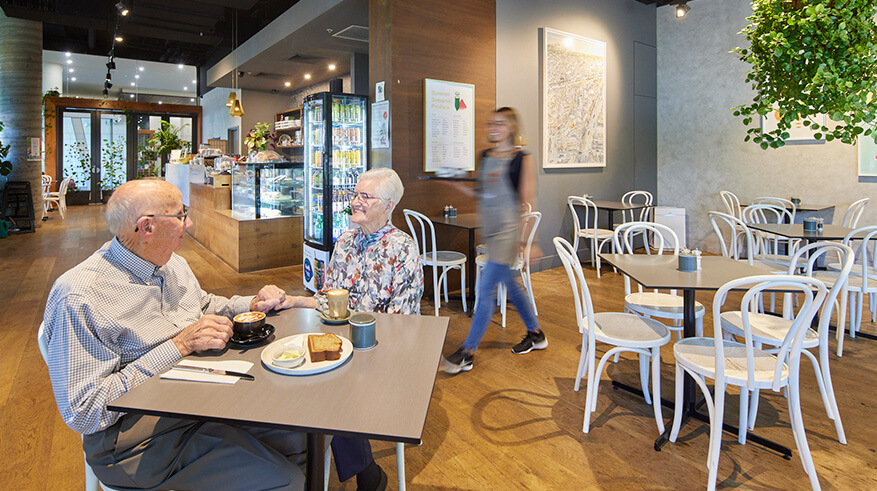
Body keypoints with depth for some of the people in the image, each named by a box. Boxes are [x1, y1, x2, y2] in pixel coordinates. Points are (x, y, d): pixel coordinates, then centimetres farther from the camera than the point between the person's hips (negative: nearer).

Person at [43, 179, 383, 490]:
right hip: (140, 435, -7)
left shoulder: (172, 265, 8)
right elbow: (83, 412, -21)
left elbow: (206, 307, 26)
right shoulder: (78, 299, -19)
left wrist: (253, 304, 5)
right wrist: (179, 345, -23)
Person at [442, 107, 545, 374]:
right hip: (490, 229, 8)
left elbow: (527, 201, -11)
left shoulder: (522, 158, -8)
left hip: (508, 230, -8)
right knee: (509, 284, 17)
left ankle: (467, 353, 2)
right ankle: (536, 334, 37)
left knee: (486, 288, -7)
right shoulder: (486, 156, 11)